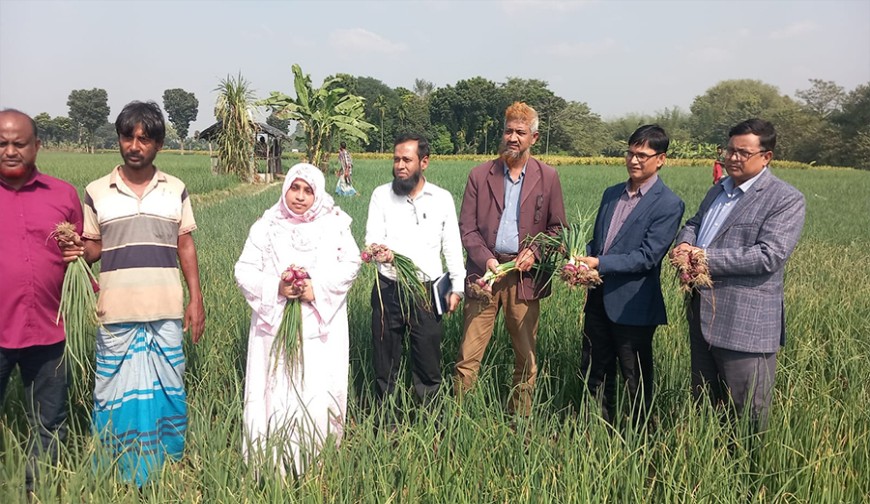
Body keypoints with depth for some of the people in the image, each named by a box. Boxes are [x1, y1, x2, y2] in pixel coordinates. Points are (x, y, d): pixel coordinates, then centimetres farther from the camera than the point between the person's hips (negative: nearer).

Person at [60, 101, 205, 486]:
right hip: (117, 313, 0)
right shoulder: (96, 193, 2)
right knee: (118, 392, 6)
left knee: (167, 391, 8)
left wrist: (196, 300, 2)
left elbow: (185, 246, 7)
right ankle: (121, 477, 19)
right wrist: (76, 250, -16)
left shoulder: (176, 190, 4)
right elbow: (93, 248, 8)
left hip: (166, 311, 1)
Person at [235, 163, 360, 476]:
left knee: (320, 394, -1)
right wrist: (276, 287, -15)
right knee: (275, 393, 2)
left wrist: (318, 288, -16)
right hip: (276, 325, 1)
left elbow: (350, 264, -2)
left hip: (321, 326, 0)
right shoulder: (266, 227, 6)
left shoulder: (334, 225, 5)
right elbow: (244, 271, 2)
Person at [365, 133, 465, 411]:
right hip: (388, 290, 0)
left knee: (428, 362, 6)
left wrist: (457, 287, 6)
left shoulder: (442, 198, 3)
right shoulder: (381, 195, 0)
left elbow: (452, 246, 8)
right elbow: (372, 238, -8)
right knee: (385, 359, 10)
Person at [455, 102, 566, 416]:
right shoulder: (480, 175, 6)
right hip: (485, 271, 0)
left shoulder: (547, 177, 6)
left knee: (526, 357, 8)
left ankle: (520, 420, 22)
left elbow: (557, 227, 9)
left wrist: (534, 252, -8)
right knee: (468, 354, -2)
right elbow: (467, 227, 4)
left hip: (525, 274, 1)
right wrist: (486, 260, -11)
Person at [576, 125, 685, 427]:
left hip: (632, 306, -7)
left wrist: (600, 264, -23)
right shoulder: (611, 194, 11)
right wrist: (583, 261, -5)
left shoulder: (669, 205, -11)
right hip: (598, 298, 7)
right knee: (595, 373, 17)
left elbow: (648, 256, -18)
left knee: (636, 381, 9)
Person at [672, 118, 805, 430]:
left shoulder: (786, 200, -11)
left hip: (746, 324, -8)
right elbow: (694, 223, 22)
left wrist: (705, 257, -20)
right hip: (702, 315, 8)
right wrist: (685, 243, -4)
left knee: (746, 417, 4)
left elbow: (769, 256, -21)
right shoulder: (716, 192, 16)